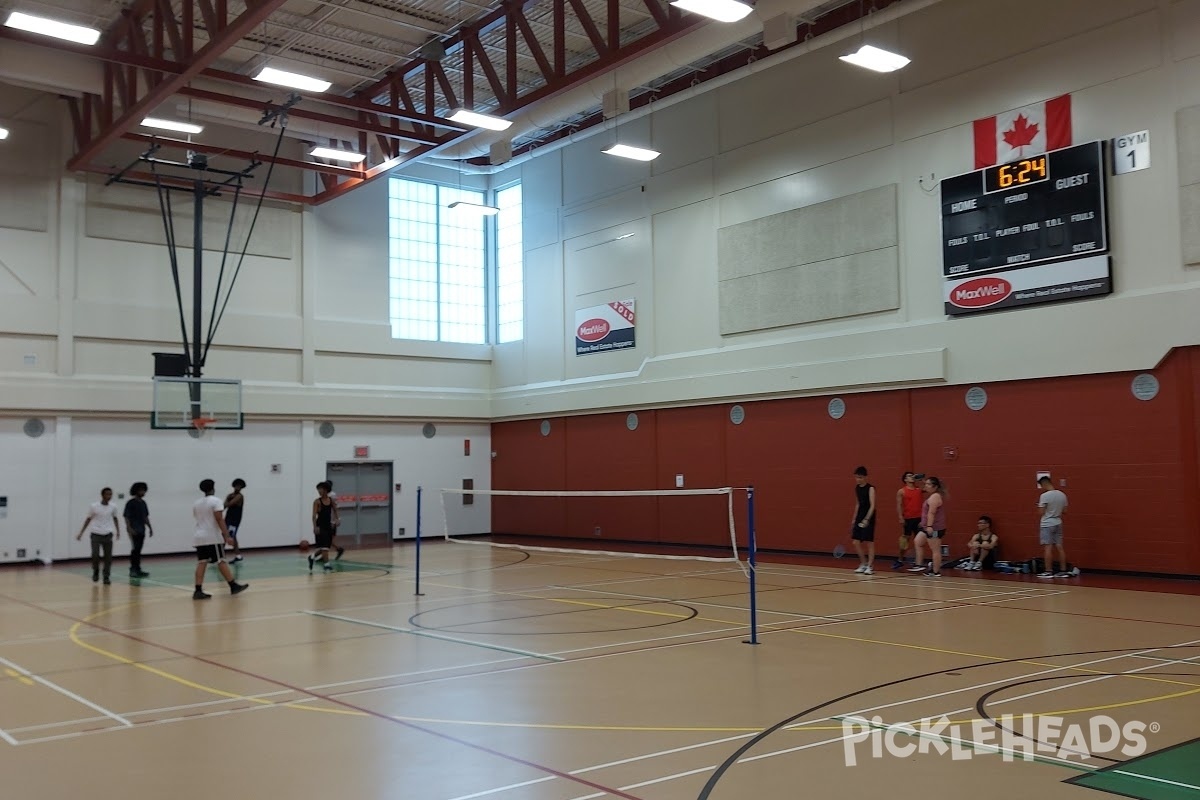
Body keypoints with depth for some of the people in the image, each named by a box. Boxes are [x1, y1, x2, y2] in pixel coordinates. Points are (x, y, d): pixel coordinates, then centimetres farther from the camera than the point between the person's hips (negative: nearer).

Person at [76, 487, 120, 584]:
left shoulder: (113, 507, 2)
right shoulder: (94, 506, -4)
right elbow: (88, 520, 5)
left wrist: (118, 531, 12)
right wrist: (81, 533, 4)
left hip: (108, 535, 2)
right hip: (96, 534, -2)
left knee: (108, 556, -1)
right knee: (95, 555, -11)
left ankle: (106, 577, 9)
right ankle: (95, 572, 15)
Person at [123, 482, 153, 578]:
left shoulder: (143, 503, 15)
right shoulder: (130, 503, -7)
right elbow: (126, 517, -11)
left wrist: (150, 527, 15)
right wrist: (129, 529, -20)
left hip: (142, 530, 7)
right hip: (134, 531, -7)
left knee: (138, 550, 8)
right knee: (135, 549, -11)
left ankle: (136, 570, 11)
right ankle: (134, 570, -9)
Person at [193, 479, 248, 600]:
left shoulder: (196, 504, 12)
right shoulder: (215, 501, -9)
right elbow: (219, 520, -16)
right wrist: (227, 536, -17)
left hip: (199, 536, 6)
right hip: (212, 537, -6)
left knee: (201, 563, 2)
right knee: (221, 562, -2)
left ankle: (198, 591, -4)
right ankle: (233, 586, 5)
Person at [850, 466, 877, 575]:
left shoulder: (870, 488, -11)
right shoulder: (857, 488, 10)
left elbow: (872, 506, -17)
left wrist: (867, 519, -27)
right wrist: (854, 519, 17)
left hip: (868, 518, -7)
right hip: (859, 517, 7)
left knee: (869, 542, -3)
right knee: (856, 542, 4)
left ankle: (870, 566, 4)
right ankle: (863, 564, 19)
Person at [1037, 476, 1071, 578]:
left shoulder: (1045, 496, -15)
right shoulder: (1062, 495, 5)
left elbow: (1041, 512, -14)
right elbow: (1064, 510, 11)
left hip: (1047, 524, -7)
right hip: (1058, 523, 7)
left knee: (1048, 547, -5)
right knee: (1060, 547, 8)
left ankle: (1048, 571, -4)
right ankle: (1063, 570, 10)